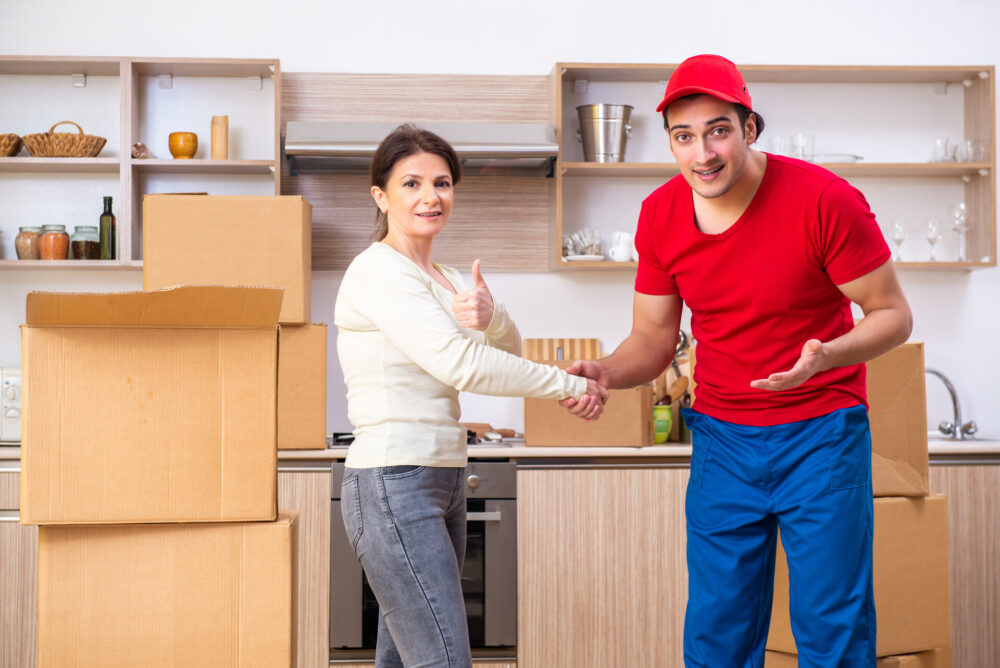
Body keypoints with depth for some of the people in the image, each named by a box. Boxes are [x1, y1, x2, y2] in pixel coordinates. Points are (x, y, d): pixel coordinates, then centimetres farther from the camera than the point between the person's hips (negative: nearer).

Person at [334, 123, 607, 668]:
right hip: (392, 484, -8)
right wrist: (571, 386, -13)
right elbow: (461, 365, -19)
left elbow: (507, 353, 8)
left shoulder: (442, 278, 16)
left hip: (442, 480, 9)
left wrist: (490, 317, -15)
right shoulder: (378, 271, -10)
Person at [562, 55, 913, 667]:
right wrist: (605, 373, -17)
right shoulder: (661, 215, -4)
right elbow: (653, 340, 5)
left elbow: (892, 313, -9)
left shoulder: (824, 199, -17)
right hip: (721, 437, 3)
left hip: (822, 432, -3)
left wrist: (825, 356, -29)